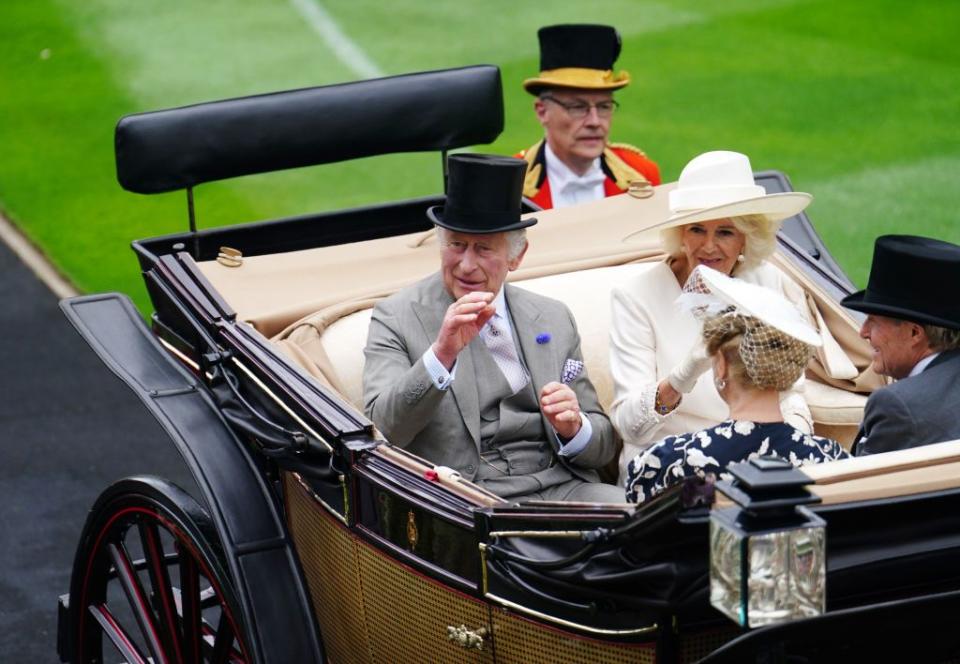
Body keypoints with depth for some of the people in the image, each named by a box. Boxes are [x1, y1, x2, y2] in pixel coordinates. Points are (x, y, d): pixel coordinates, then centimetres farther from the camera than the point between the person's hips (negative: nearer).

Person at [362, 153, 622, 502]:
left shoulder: (554, 320, 17)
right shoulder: (397, 318, 5)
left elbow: (604, 446, 17)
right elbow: (382, 431, -10)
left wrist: (573, 427, -6)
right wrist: (441, 353, -23)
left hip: (560, 487, 4)